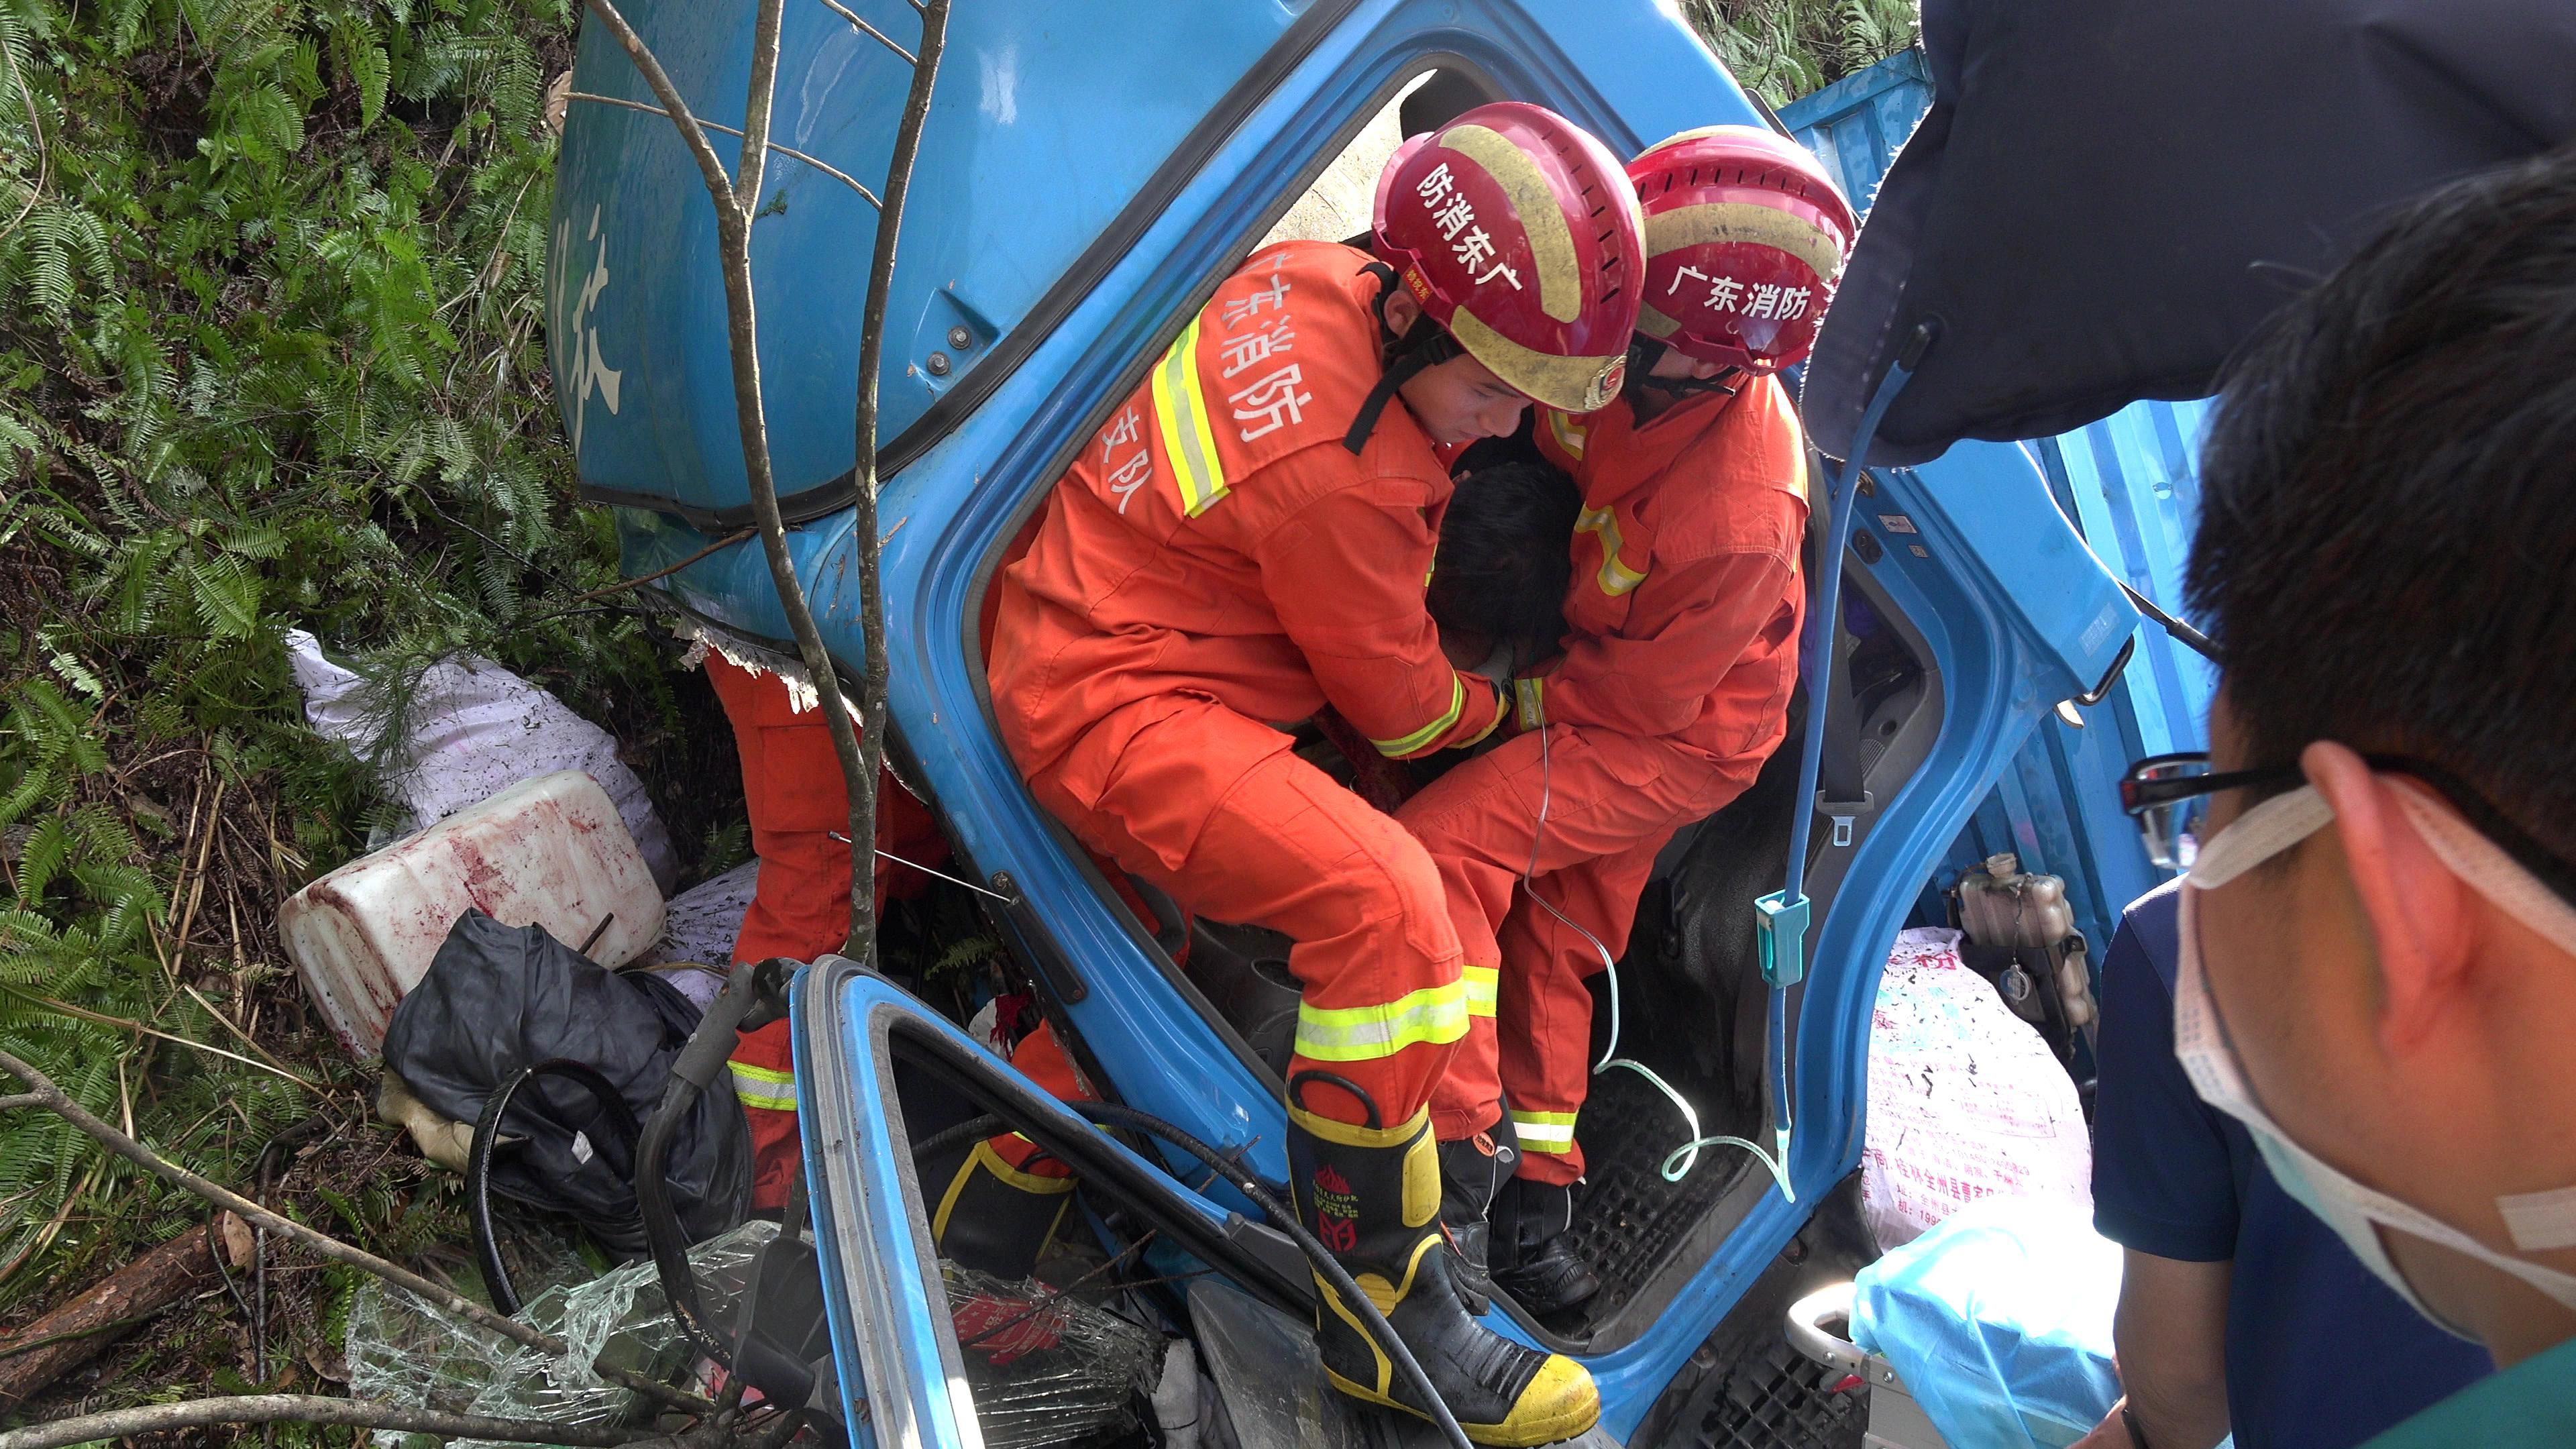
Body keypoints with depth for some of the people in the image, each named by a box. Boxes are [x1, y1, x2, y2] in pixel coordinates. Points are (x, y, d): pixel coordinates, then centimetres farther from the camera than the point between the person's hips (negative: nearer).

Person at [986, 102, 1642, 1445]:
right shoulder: (1336, 471, -29)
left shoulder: (1305, 278, -3)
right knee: (1383, 899, -26)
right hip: (1109, 712, -11)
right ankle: (1374, 1307, -12)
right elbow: (1399, 705, -11)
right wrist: (1507, 705, 11)